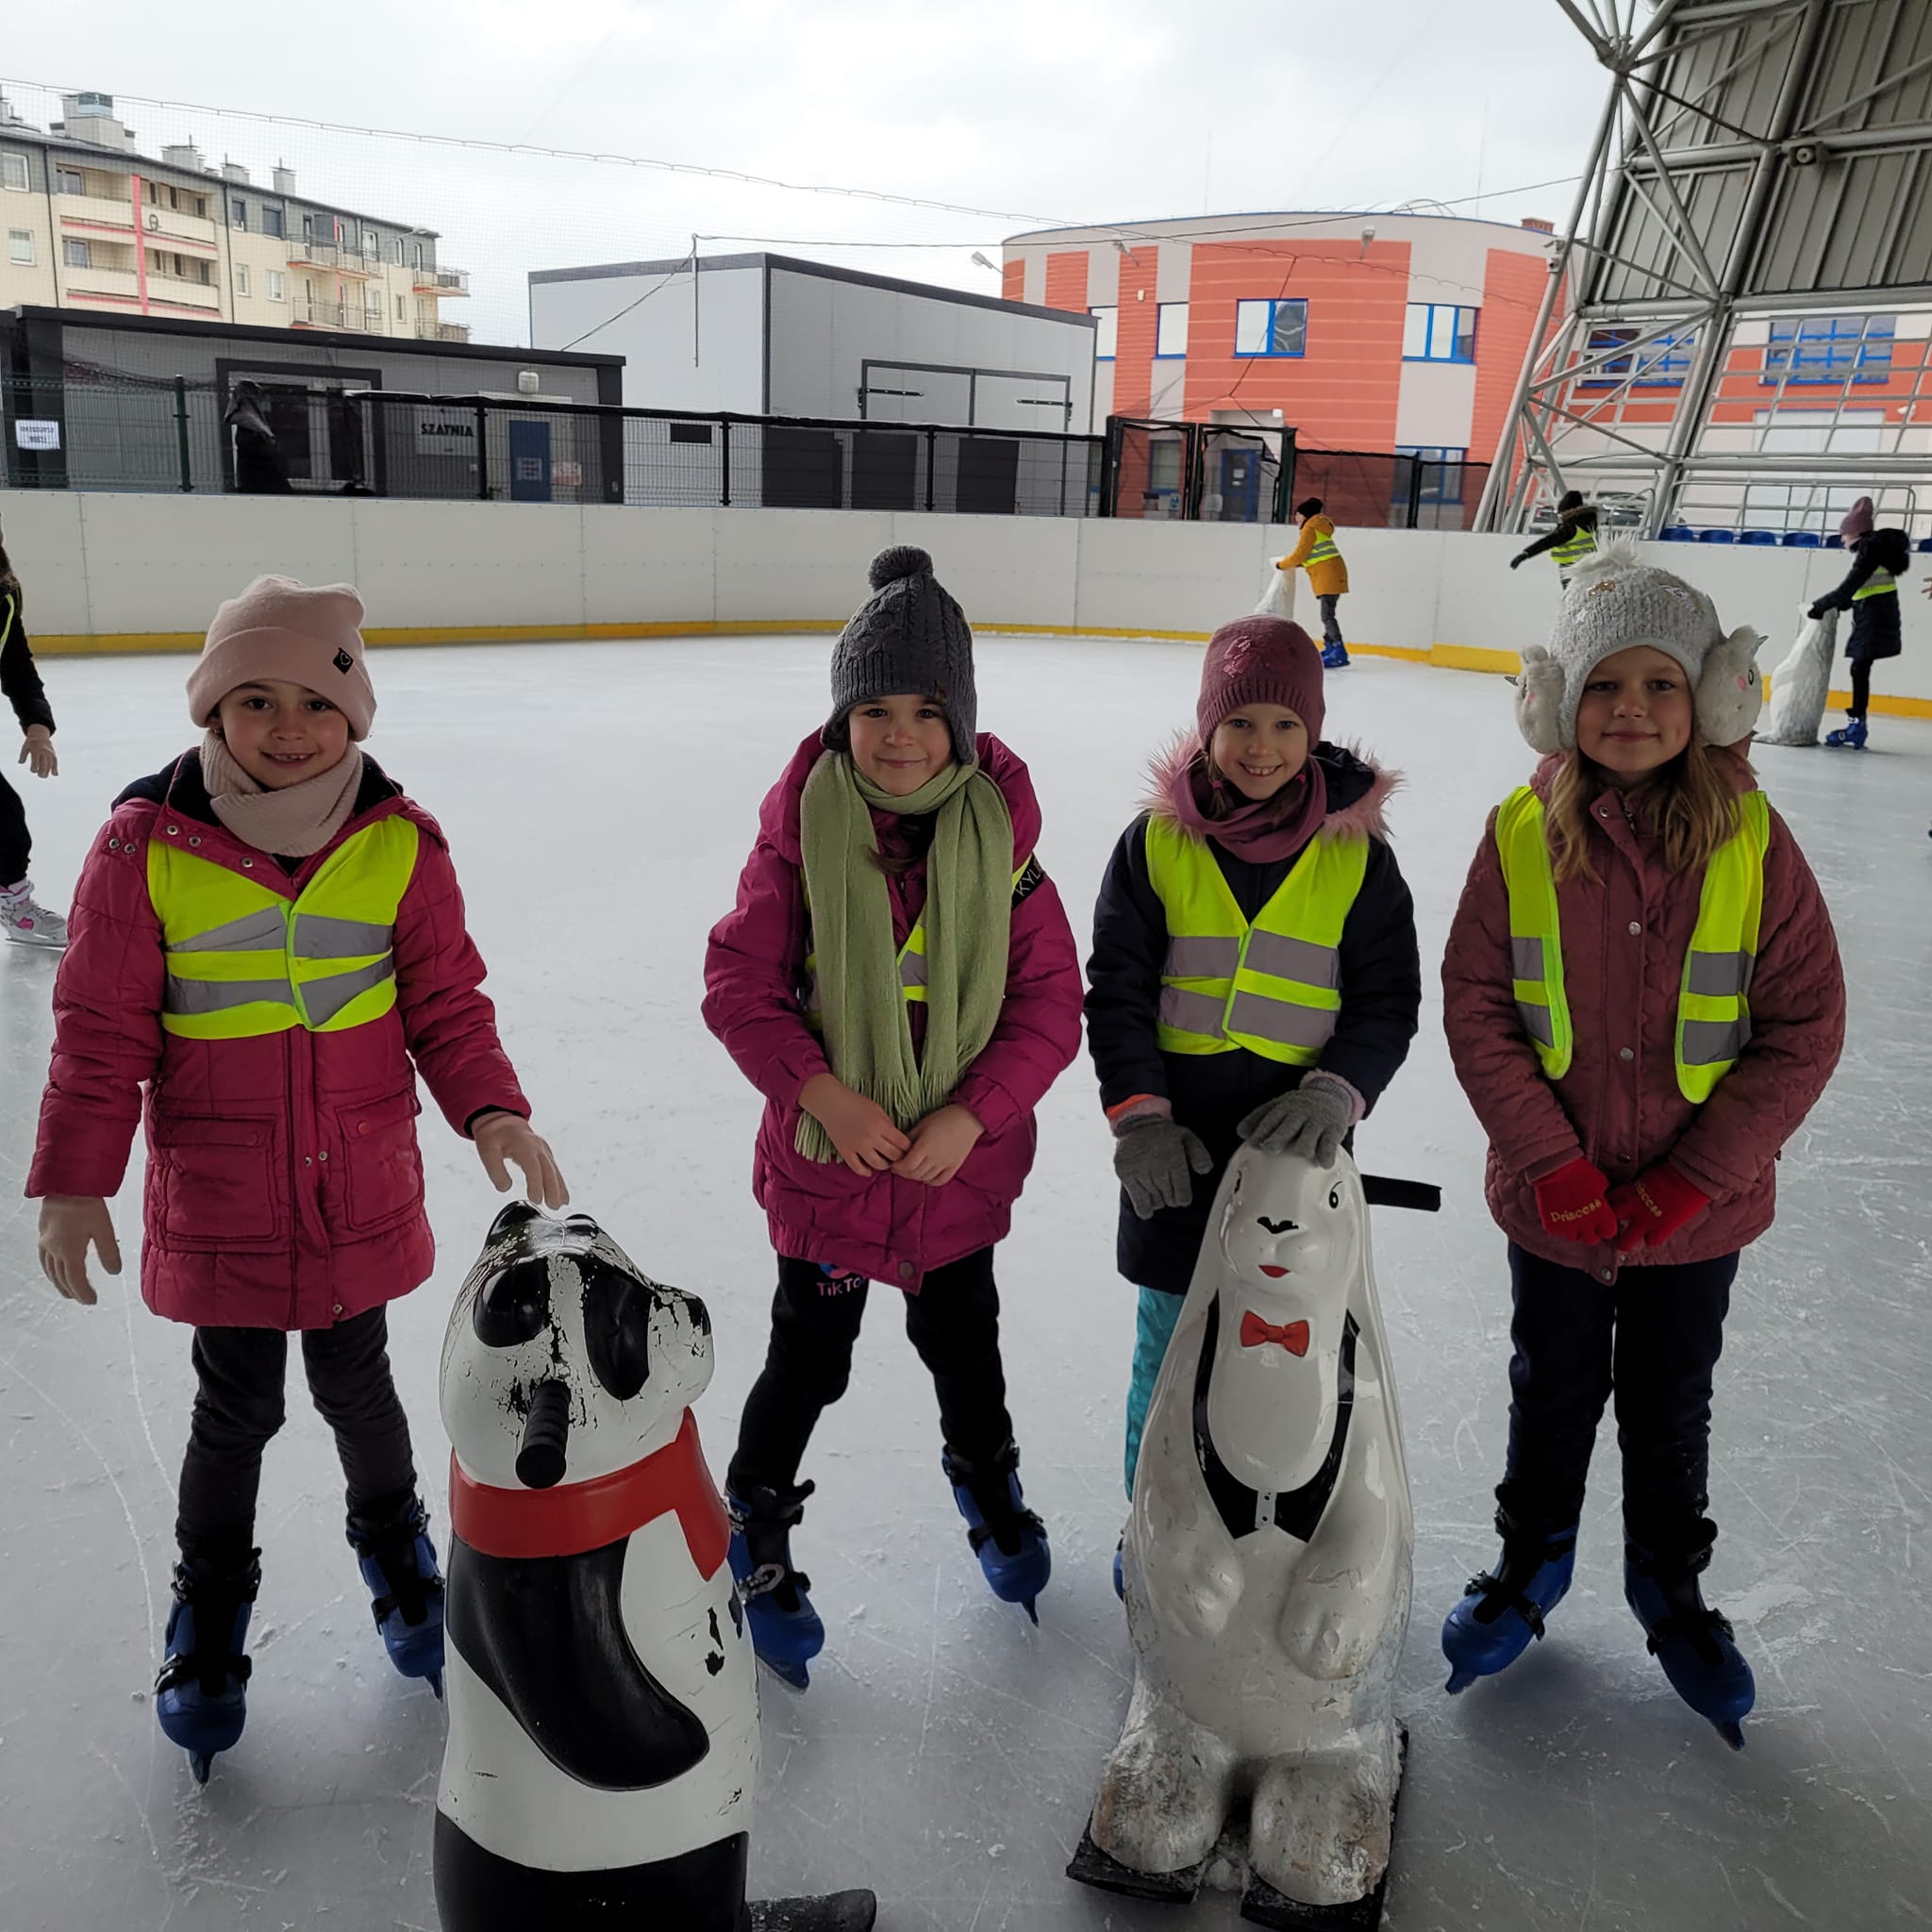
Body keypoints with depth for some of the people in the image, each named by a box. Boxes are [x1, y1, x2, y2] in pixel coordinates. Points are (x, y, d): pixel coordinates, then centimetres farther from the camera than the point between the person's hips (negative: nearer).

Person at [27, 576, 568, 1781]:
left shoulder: (400, 841, -8)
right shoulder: (146, 847, -12)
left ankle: (396, 1553, 46)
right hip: (217, 1199, -1)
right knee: (237, 1412, 12)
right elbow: (103, 1031, -6)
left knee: (357, 1388, 15)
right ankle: (211, 1611, 39)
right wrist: (76, 1181, -7)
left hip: (362, 1186, 1)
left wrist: (490, 1110, -16)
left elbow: (447, 1003, -1)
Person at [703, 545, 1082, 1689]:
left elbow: (1049, 1004, -8)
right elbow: (740, 984, -11)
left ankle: (987, 1477, 53)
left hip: (962, 1162, 2)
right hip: (826, 1159, -1)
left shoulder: (1000, 839, -10)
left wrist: (972, 1115, -18)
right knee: (809, 1362, 11)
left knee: (963, 1344, 22)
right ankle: (757, 1523, 39)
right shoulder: (801, 831, -13)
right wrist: (828, 1095, -21)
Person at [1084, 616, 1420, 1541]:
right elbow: (1116, 989, 0)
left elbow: (1389, 1002, 2)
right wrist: (1137, 1115, -10)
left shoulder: (1358, 854, -1)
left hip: (1297, 1143, 0)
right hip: (1177, 1142, 0)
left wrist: (1335, 1093, -15)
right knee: (1169, 1341, 12)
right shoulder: (1155, 841, -1)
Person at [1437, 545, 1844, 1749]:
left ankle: (1671, 1585, 45)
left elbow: (1805, 1029, -10)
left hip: (1699, 1209, 0)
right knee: (1553, 1392, 20)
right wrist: (1552, 1166, -14)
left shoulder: (1753, 839, -12)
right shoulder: (1522, 835, -10)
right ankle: (1533, 1560, 46)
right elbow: (1477, 1007, -8)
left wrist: (1692, 1180, -15)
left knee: (1669, 1410, 19)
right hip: (1555, 1202, 0)